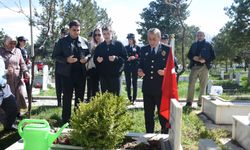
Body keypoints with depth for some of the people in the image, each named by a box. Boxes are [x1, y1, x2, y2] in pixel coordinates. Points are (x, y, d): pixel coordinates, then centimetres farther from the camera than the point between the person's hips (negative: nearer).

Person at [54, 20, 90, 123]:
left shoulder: (84, 41, 9)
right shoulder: (62, 41, 0)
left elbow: (89, 53, 17)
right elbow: (56, 56, -1)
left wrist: (86, 58, -7)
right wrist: (66, 60, -18)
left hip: (81, 73, 3)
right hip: (68, 73, -3)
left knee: (80, 97, 12)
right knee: (67, 97, 3)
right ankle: (66, 119, 13)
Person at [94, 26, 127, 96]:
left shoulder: (118, 44, 1)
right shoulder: (99, 47, 11)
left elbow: (125, 58, -3)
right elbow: (94, 59, 14)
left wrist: (116, 58, -20)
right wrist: (97, 60, -8)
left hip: (115, 75, -3)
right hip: (103, 75, 3)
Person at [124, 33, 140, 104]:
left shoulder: (137, 48, 4)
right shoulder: (125, 48, 11)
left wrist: (134, 58, -18)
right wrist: (127, 58, -10)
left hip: (135, 67, -2)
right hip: (127, 67, 2)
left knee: (134, 83, 1)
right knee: (128, 83, 3)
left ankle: (134, 99, 8)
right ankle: (129, 98, 12)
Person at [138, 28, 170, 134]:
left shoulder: (167, 49, -2)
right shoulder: (144, 49, 9)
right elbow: (141, 64, 14)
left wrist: (166, 71, -21)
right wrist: (140, 70, -8)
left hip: (162, 88, -3)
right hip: (147, 87, 4)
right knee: (148, 114, 13)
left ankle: (165, 135, 24)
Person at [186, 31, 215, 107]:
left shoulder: (208, 45, 5)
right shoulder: (194, 45, 13)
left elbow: (213, 56, 3)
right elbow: (189, 55, 15)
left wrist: (205, 60, -13)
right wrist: (193, 57, -7)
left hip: (204, 67, -1)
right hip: (194, 66, 2)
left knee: (203, 85, 2)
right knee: (191, 84, -6)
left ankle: (200, 102, 10)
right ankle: (189, 101, -1)